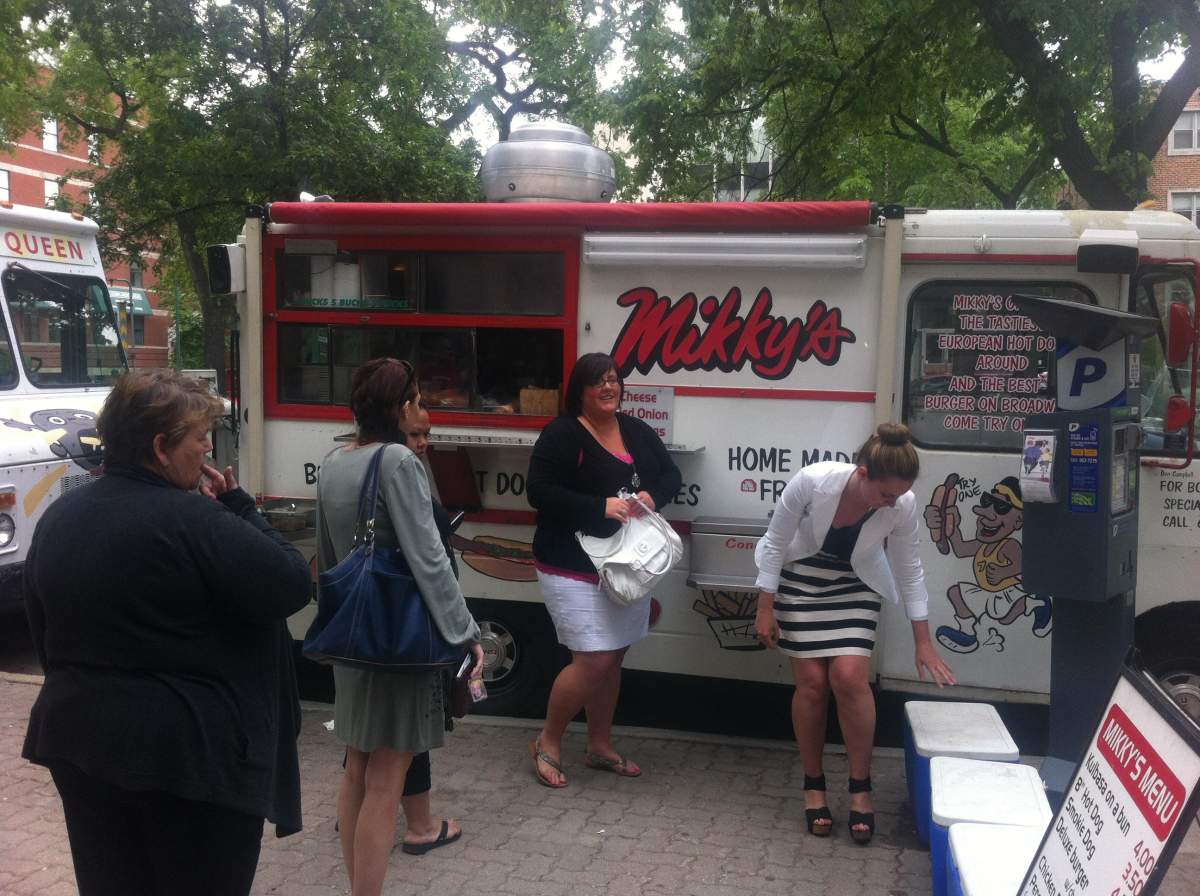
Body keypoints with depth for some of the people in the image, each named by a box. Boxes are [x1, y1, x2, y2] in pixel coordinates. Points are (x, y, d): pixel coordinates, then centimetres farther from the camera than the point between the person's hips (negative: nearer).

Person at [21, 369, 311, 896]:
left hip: (80, 740, 7)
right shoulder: (192, 520, -20)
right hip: (193, 752, -7)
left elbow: (43, 630, 14)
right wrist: (238, 507, -8)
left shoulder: (58, 518, 6)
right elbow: (294, 585, -18)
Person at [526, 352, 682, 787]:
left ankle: (600, 745, 29)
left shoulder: (637, 431, 8)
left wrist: (652, 496, -11)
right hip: (574, 568, -7)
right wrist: (601, 506, -25)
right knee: (594, 660, -11)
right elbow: (539, 491, -19)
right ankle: (548, 742, 10)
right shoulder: (562, 433, -12)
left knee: (613, 656, 13)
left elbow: (671, 474, 13)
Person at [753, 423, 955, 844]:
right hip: (800, 579, -1)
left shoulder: (903, 506, -23)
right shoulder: (812, 481, -32)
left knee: (849, 677, -14)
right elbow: (775, 542, -16)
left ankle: (860, 787, 4)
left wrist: (923, 642, -1)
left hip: (855, 585, 1)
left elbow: (909, 571, -7)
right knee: (812, 682, -4)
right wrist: (765, 608, -11)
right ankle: (813, 785, 15)